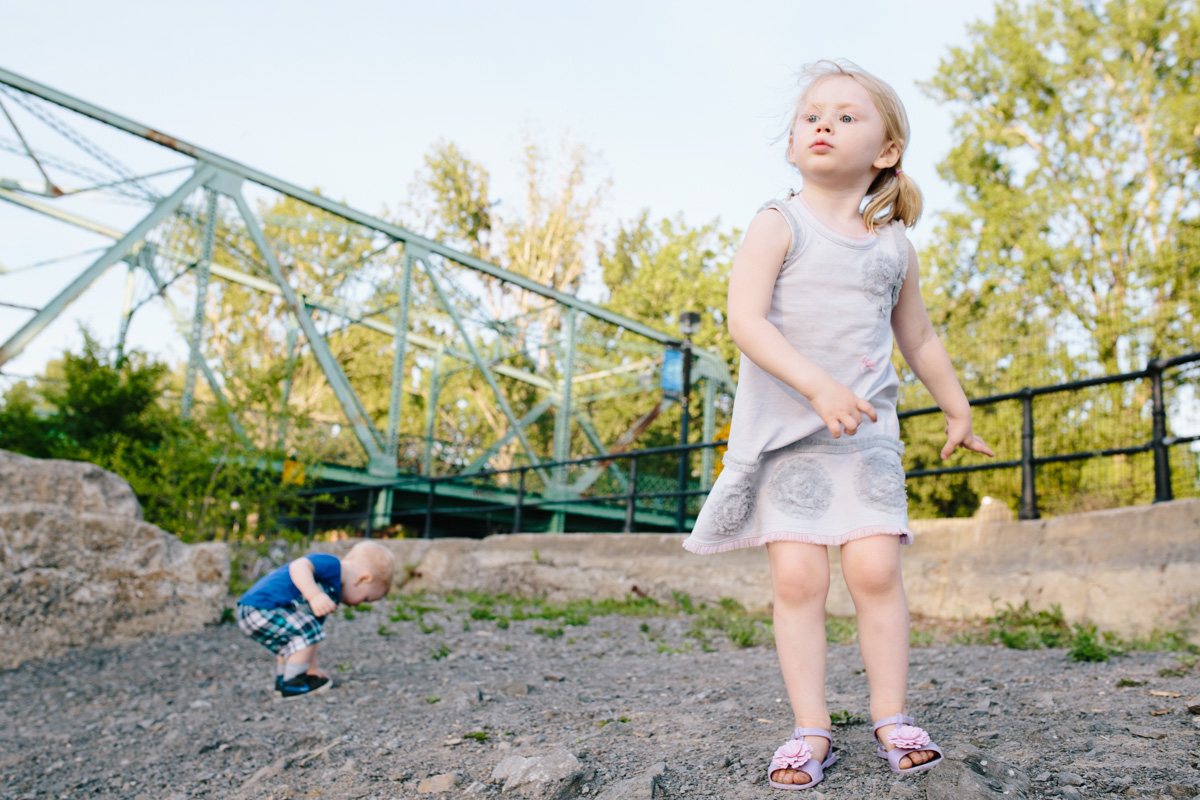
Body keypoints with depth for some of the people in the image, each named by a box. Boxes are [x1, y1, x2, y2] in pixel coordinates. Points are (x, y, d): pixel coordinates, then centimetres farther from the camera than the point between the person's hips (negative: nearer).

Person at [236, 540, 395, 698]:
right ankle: (292, 683, -3)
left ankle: (282, 679, 41)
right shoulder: (331, 564, -12)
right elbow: (298, 566, -31)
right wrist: (315, 595, -42)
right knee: (307, 630, -17)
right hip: (260, 609, -11)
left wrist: (312, 669, 27)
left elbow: (311, 638, 23)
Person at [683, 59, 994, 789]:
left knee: (875, 567, -7)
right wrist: (817, 385, -25)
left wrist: (958, 411, 30)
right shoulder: (779, 225, -2)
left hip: (867, 430, 3)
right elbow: (744, 319, -15)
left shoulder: (894, 247, 11)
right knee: (797, 575, -7)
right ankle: (811, 730, 4)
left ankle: (892, 717, 10)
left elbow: (919, 337, 24)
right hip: (785, 428, -2)